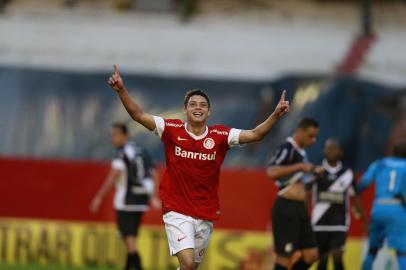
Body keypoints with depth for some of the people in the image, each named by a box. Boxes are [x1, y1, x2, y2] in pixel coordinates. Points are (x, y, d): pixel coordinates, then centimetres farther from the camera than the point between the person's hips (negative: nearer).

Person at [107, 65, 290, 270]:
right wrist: (121, 90, -22)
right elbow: (138, 115, -8)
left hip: (205, 214, 3)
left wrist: (275, 115, -22)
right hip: (177, 212, -3)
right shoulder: (172, 130, -5)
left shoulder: (220, 136, -2)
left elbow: (255, 135, -7)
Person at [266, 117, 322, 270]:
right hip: (286, 208, -9)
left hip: (299, 208, 9)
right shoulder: (286, 149, -13)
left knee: (311, 255, 6)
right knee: (285, 256, -5)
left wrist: (313, 171, 16)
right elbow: (271, 172, -30)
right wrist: (300, 166, -28)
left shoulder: (301, 152, 15)